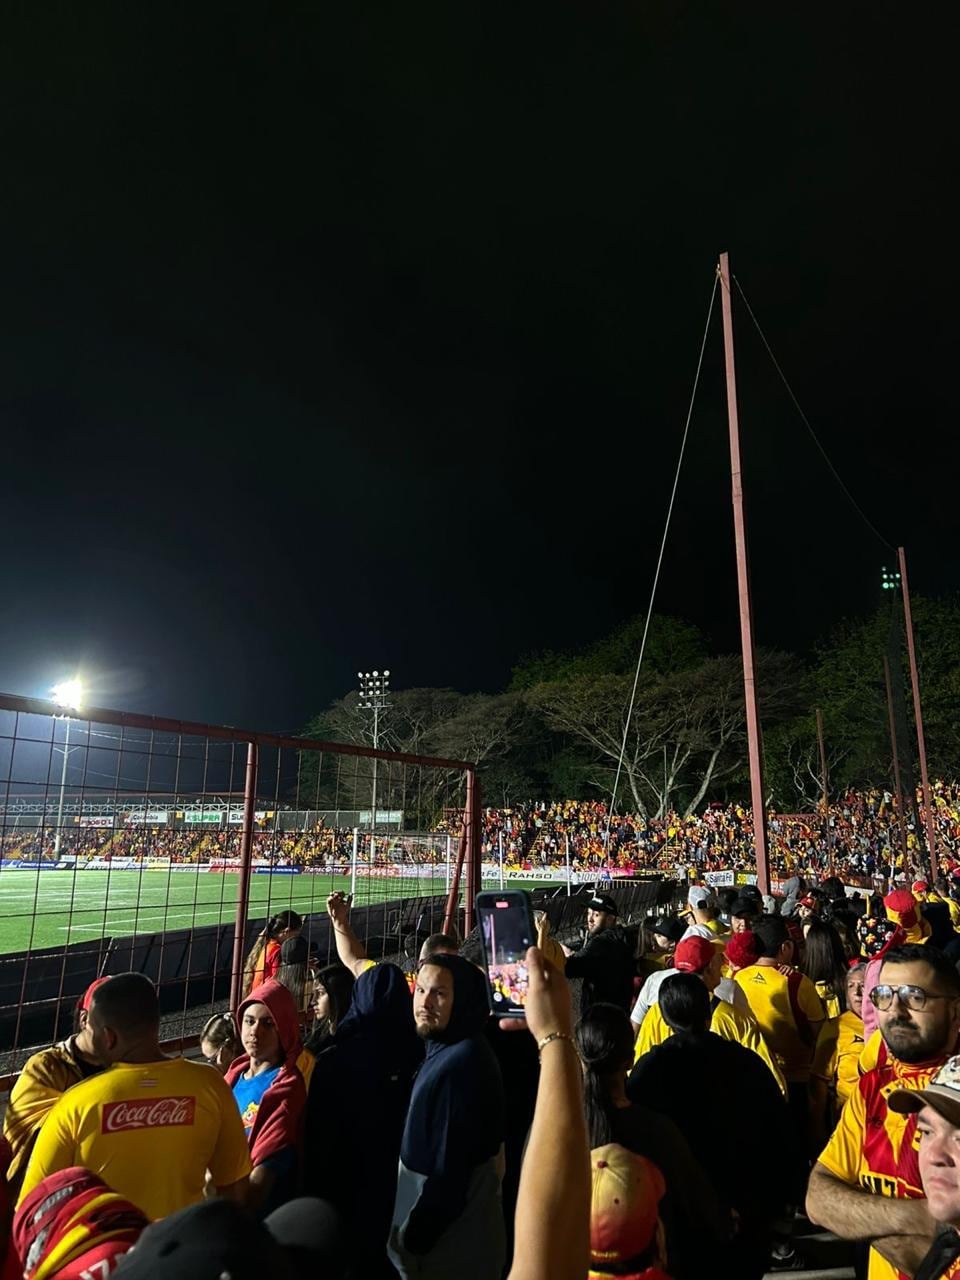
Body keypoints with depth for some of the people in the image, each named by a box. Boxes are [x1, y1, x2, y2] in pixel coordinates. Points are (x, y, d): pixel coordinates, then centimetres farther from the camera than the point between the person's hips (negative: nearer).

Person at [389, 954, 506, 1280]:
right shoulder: (445, 1052, 6)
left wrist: (412, 1238, -17)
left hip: (448, 1242, -9)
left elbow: (449, 1170, -26)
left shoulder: (462, 1062, -26)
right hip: (440, 1231, 9)